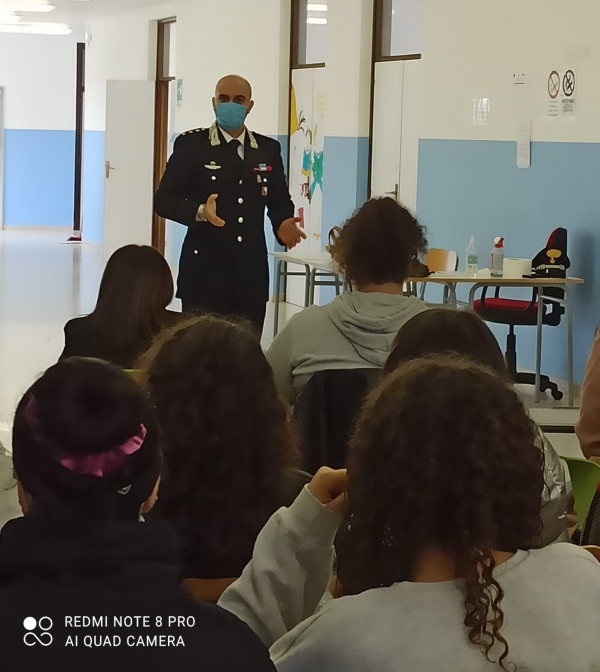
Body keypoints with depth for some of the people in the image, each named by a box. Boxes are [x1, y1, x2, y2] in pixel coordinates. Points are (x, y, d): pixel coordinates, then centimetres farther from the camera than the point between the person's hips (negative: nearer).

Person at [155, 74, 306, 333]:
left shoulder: (268, 149, 11)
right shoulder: (191, 144, 0)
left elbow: (279, 201, 17)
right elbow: (164, 199, -3)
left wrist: (283, 224, -6)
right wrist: (200, 211, -22)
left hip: (251, 272, 3)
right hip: (204, 270, -3)